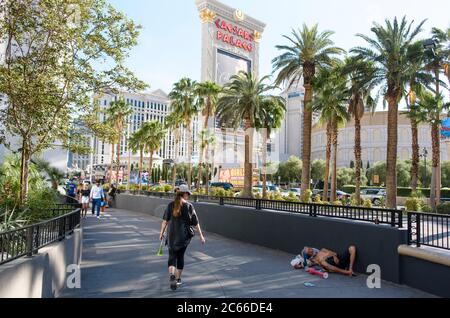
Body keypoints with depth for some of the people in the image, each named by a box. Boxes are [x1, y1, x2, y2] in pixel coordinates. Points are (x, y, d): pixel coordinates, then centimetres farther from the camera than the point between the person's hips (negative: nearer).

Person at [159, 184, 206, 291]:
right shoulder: (189, 206, -5)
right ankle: (178, 278, 25)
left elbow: (165, 220, -2)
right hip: (184, 236, -1)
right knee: (180, 256, 14)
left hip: (172, 235, 1)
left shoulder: (171, 205, -1)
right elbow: (196, 223, -2)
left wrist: (161, 233, 8)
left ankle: (172, 275, -17)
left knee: (172, 256, 7)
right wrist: (201, 235, 5)